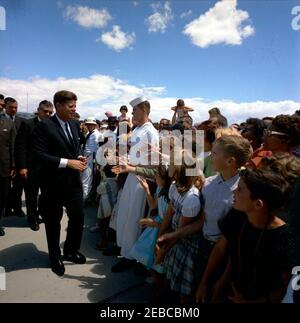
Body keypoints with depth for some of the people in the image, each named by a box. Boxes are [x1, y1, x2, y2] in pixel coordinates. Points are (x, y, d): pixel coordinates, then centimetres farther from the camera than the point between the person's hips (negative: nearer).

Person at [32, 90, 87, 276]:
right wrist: (67, 162, -22)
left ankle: (71, 250, 36)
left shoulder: (75, 125, 7)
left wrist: (80, 158, -2)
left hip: (74, 180, 6)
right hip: (53, 183, -5)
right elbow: (39, 155, -19)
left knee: (78, 217, 11)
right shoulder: (44, 126, -12)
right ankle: (55, 257, 34)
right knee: (53, 221, 12)